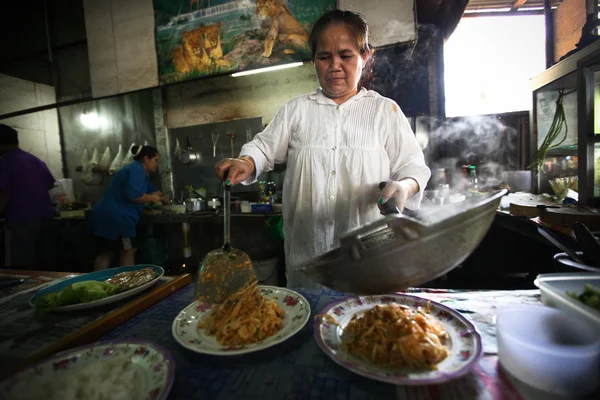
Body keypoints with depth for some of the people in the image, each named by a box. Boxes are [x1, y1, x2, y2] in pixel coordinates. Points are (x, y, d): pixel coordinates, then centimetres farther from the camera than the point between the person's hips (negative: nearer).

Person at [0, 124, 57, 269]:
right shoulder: (36, 160, 12)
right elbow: (50, 185, 18)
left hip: (21, 219, -7)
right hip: (45, 215, 7)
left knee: (22, 267, 0)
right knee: (38, 261, 16)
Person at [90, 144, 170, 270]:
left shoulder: (137, 171, 20)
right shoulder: (137, 170, -14)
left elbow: (153, 191, 29)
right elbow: (134, 196, -26)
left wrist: (168, 202, 34)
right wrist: (152, 198, -10)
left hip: (107, 215, 11)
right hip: (116, 217, -11)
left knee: (106, 252, 16)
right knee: (128, 251, -1)